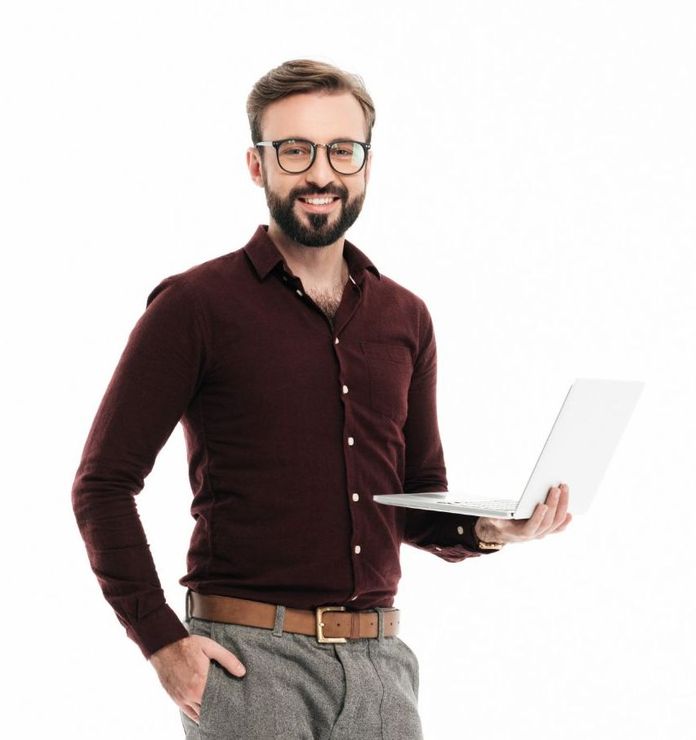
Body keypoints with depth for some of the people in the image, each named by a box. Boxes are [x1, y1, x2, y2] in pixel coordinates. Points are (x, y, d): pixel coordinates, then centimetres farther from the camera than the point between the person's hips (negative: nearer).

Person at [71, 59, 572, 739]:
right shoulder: (194, 306, -2)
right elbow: (102, 485, -3)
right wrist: (162, 642, -10)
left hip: (378, 659, 4)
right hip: (249, 657, -4)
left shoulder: (404, 319, 13)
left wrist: (491, 529, -2)